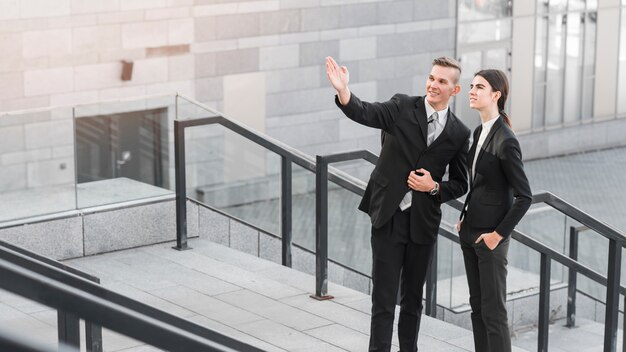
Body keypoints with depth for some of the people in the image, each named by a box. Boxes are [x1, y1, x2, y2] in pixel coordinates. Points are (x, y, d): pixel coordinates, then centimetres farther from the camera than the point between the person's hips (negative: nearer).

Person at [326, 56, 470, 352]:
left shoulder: (459, 133, 4)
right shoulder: (402, 107, -3)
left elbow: (460, 184, 10)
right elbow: (365, 113, -21)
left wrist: (434, 187, -10)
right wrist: (343, 91, -40)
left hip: (423, 223, 3)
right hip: (388, 216, -2)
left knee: (412, 298, 14)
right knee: (384, 299, -1)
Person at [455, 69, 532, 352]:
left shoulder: (505, 141, -18)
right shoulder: (479, 132, 7)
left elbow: (524, 196, -17)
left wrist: (499, 233, -16)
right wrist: (465, 216, 12)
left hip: (489, 237, -8)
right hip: (470, 232, 8)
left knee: (493, 311, -2)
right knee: (477, 307, 14)